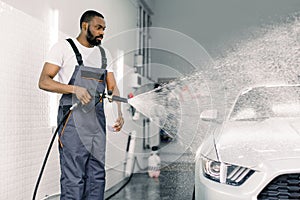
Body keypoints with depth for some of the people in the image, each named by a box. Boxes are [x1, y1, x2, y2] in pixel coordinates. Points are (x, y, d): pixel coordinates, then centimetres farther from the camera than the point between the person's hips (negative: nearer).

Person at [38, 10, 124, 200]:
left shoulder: (104, 54, 17)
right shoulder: (64, 47, -1)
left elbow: (112, 87, 15)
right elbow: (44, 81, -8)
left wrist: (119, 113, -2)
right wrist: (75, 89, -21)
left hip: (97, 120, 6)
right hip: (73, 118, -6)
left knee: (97, 174, 8)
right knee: (73, 176, -7)